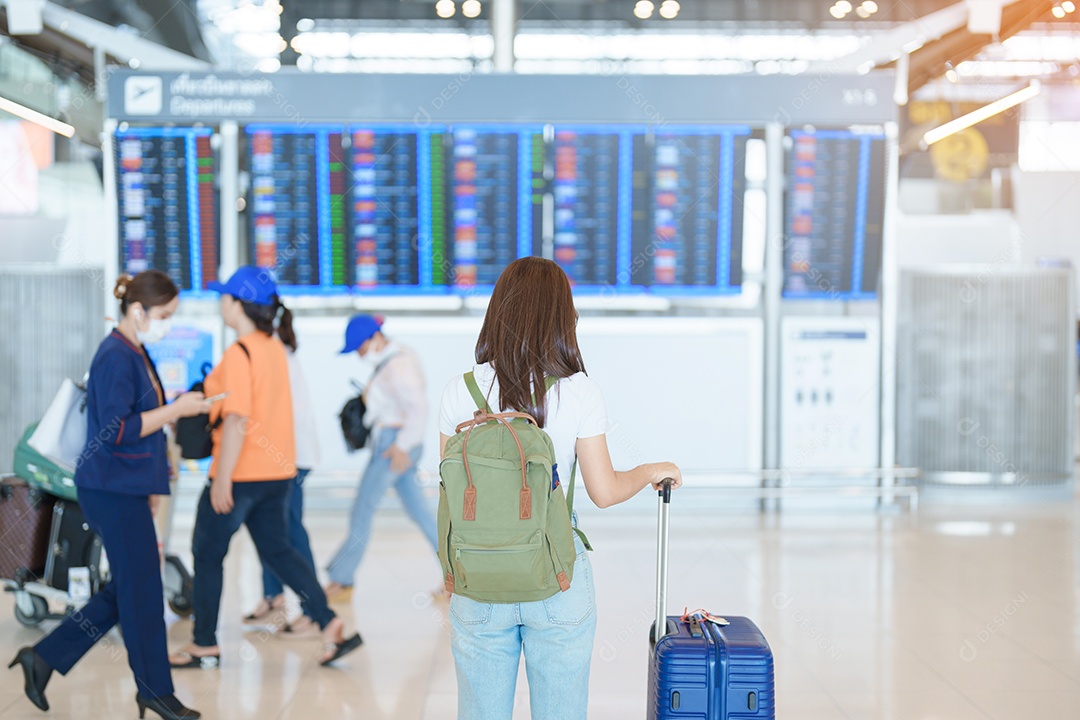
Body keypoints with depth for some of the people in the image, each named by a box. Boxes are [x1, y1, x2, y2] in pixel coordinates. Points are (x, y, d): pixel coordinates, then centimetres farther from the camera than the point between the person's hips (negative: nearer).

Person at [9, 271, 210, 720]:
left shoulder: (135, 355, 13)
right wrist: (175, 409, -19)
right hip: (112, 489, -10)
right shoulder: (116, 358, -17)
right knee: (142, 590, 1)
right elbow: (116, 431, -24)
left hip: (126, 488, 10)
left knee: (126, 590, 14)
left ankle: (44, 658, 22)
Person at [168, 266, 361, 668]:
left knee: (207, 554, 7)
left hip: (242, 473, -8)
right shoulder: (276, 348, 8)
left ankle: (205, 646, 16)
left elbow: (237, 420, -23)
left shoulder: (239, 353, -18)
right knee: (277, 549, 14)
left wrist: (222, 480, -21)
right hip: (277, 470, 8)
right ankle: (330, 626, 4)